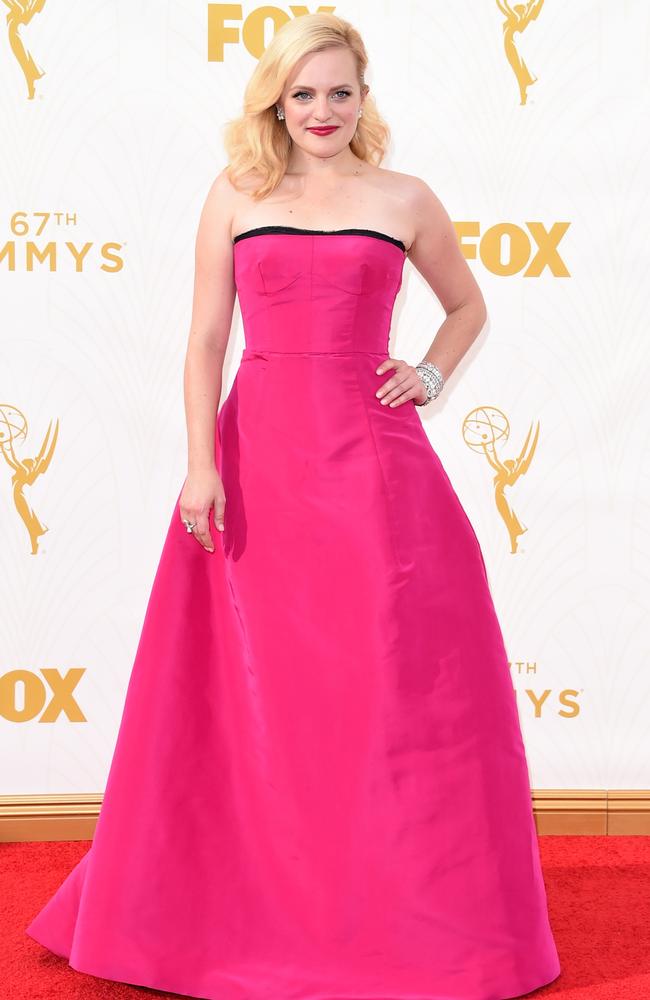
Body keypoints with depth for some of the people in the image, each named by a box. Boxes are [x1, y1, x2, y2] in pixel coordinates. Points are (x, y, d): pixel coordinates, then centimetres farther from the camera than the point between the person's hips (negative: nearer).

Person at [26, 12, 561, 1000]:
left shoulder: (405, 201, 8)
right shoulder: (235, 196, 8)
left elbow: (467, 305, 22)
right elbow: (205, 339, 3)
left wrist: (432, 378, 5)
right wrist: (201, 463, -6)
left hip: (371, 459, 0)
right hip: (257, 454, 0)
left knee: (391, 685, 0)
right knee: (250, 689, 4)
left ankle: (401, 916, 16)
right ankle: (251, 911, 21)